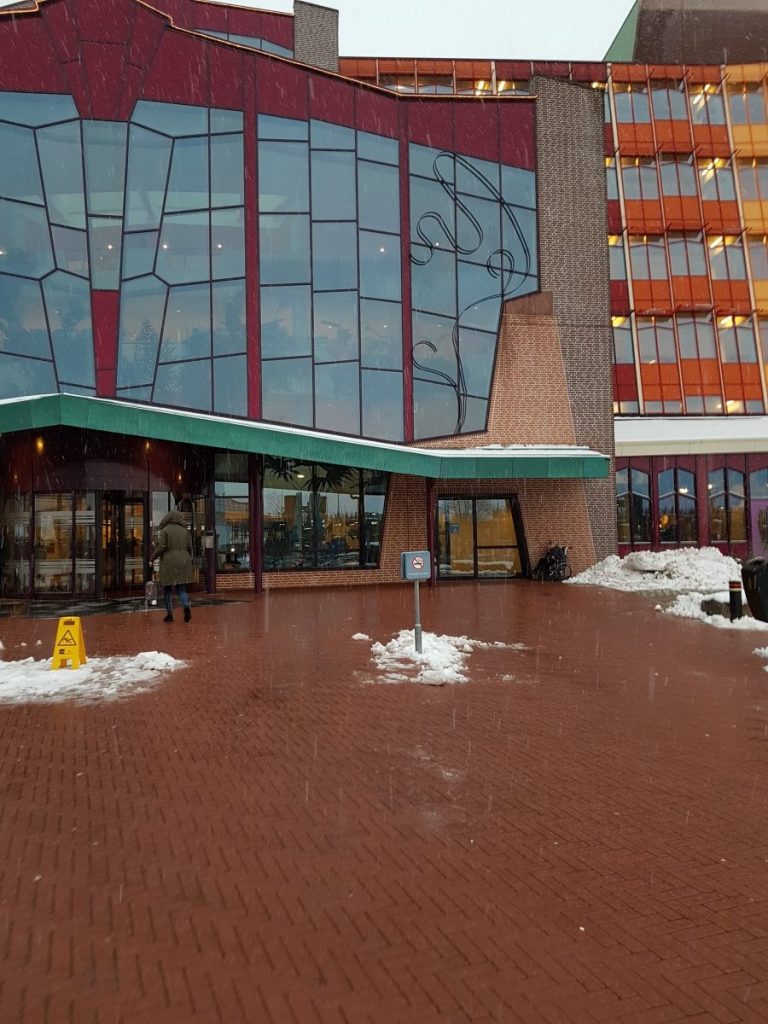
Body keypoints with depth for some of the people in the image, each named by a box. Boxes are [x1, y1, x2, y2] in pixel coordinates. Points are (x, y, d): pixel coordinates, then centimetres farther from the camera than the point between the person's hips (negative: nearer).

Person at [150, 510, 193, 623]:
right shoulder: (185, 531, 8)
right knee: (181, 588, 6)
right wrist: (187, 561, 19)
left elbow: (161, 547, -12)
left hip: (168, 563, -3)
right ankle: (186, 606, -21)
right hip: (182, 563, 3)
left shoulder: (164, 531, -3)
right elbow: (190, 548, 6)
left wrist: (152, 557, 2)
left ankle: (169, 614, 7)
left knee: (167, 589, 9)